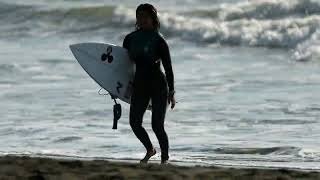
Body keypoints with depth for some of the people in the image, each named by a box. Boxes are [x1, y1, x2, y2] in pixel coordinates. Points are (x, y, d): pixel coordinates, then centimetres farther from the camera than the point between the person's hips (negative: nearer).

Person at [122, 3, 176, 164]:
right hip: (140, 85, 5)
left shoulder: (159, 41, -8)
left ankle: (165, 157, 11)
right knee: (135, 122, -3)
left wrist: (171, 92, -9)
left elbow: (168, 68, -7)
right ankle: (150, 149, 22)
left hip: (159, 85, -5)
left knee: (157, 126, -8)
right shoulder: (130, 39, 6)